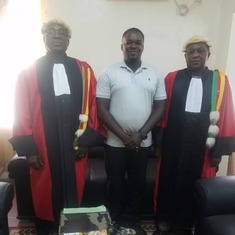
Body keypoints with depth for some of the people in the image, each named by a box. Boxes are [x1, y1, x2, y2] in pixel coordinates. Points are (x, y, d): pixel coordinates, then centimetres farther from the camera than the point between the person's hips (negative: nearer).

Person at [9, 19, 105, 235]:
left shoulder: (83, 70, 5)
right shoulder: (29, 72, 3)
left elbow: (92, 106, 2)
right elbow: (22, 112, -1)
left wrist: (87, 139, -4)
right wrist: (28, 148, -6)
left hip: (76, 144, 1)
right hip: (43, 147, -1)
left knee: (73, 190, 12)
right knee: (45, 193, 11)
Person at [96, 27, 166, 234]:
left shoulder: (155, 74, 2)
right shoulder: (109, 73, -5)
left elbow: (160, 108, 1)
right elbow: (102, 109, -8)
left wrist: (141, 134, -10)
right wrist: (123, 136, -14)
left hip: (143, 143, 2)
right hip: (115, 142, -2)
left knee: (138, 183, 15)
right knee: (115, 184, 12)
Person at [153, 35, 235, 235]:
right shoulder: (172, 78, 1)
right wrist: (159, 141, -2)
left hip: (203, 145, 0)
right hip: (173, 142, 1)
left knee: (194, 185, 12)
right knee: (169, 182, 11)